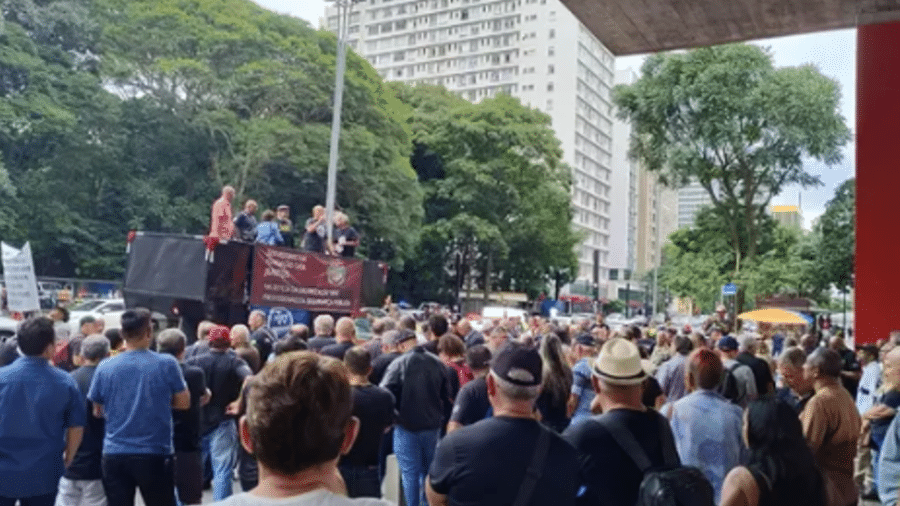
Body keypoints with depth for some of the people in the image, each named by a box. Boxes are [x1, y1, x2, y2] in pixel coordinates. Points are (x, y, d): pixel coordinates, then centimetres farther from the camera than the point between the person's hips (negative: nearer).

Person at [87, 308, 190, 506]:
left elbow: (97, 410, 9)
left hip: (115, 455, 2)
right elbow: (184, 402, 0)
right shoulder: (167, 364, -10)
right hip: (155, 454, -2)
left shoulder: (105, 368, -3)